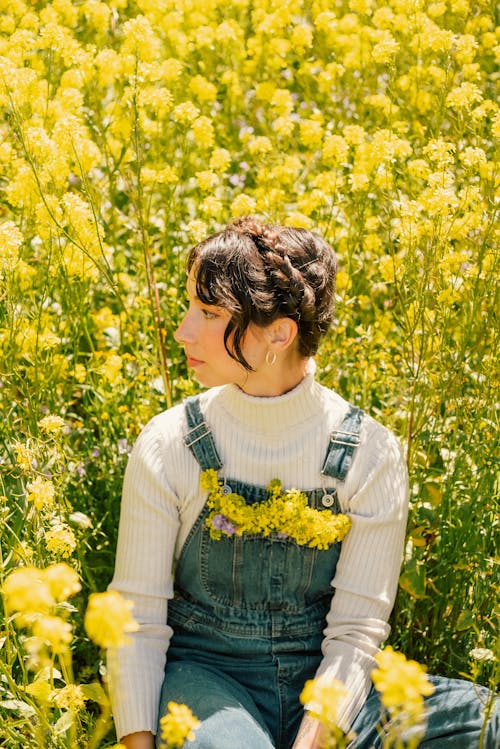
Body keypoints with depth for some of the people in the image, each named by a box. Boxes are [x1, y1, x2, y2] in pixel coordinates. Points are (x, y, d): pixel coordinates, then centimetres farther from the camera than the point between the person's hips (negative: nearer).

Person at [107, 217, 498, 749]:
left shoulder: (371, 456, -8)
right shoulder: (166, 448, -7)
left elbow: (357, 628, -8)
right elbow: (138, 615, -3)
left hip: (321, 687, 2)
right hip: (206, 676, -2)